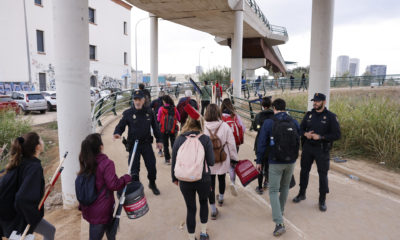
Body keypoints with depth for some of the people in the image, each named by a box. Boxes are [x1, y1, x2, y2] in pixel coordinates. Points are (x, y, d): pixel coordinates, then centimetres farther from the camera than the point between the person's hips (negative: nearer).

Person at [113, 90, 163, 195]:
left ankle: (152, 184, 34)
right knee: (134, 169, 1)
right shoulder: (128, 113, -6)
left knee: (152, 166, 6)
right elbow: (121, 125, -4)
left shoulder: (149, 112, 1)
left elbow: (155, 126, 9)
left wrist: (159, 140, 9)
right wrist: (117, 133, -27)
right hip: (133, 144, -2)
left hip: (146, 144, 2)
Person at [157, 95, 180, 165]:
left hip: (164, 129, -1)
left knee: (165, 145, 10)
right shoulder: (174, 109, -3)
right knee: (174, 144, 9)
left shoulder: (161, 109, -8)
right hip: (173, 129, 1)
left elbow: (158, 120, -1)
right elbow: (179, 118, 4)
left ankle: (167, 159, 14)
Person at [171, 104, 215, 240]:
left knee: (190, 209, 16)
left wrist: (174, 178, 13)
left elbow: (174, 161, -1)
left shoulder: (179, 140, -6)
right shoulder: (205, 139, -10)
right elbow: (211, 162, -11)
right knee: (203, 202, 27)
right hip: (203, 179, 0)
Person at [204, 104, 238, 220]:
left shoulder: (203, 127, -14)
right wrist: (234, 158, 4)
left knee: (210, 184, 8)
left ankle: (213, 210, 14)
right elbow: (231, 144, -8)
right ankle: (221, 199, 48)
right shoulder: (225, 126, -13)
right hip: (222, 160, 2)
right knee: (222, 179, 25)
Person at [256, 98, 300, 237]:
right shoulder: (294, 123, 0)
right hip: (291, 162, 4)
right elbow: (298, 142, 10)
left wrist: (259, 161, 0)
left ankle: (279, 223, -7)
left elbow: (262, 143, -9)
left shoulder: (268, 123, -11)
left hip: (275, 163, -4)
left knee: (273, 191, 2)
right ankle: (280, 212, 40)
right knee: (285, 188, 22)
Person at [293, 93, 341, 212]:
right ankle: (302, 194, 33)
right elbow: (301, 128, 12)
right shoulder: (309, 114, 4)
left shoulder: (331, 116, -7)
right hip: (307, 148, 4)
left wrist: (320, 137, -20)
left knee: (323, 174, 4)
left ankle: (322, 200, 20)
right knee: (304, 171, 14)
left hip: (322, 149, -4)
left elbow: (336, 135, -10)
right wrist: (305, 134, -10)